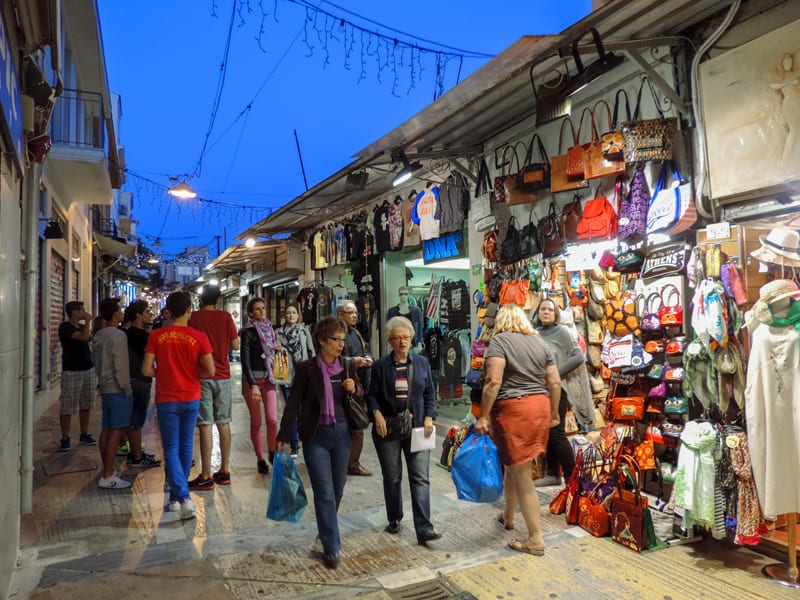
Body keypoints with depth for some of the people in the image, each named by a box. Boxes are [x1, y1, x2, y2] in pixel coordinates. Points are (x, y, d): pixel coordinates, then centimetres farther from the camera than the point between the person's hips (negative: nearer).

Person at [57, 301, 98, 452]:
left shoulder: (82, 327, 13)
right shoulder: (65, 327, -11)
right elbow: (84, 337, -24)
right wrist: (87, 321, -17)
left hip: (89, 369, 7)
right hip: (72, 371, -7)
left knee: (86, 405, 12)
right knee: (67, 407, -3)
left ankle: (85, 434, 21)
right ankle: (65, 439, 3)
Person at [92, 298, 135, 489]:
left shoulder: (98, 336, 12)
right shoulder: (118, 335, -15)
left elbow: (96, 362, 19)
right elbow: (121, 366, -18)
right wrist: (127, 388, -12)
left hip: (105, 387, 9)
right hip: (117, 389, -9)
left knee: (106, 430, 12)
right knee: (116, 431, -7)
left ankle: (107, 471, 19)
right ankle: (107, 476, -6)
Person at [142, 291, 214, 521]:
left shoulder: (157, 336, -6)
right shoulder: (199, 337, -8)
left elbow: (146, 370, -8)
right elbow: (210, 371, -10)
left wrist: (163, 372, 12)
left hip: (166, 400, -1)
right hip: (191, 399, 1)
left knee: (171, 450, 4)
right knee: (186, 448, 16)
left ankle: (184, 497, -11)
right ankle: (176, 497, 27)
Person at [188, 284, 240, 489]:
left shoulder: (193, 318, -4)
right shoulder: (225, 316, 1)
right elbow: (235, 345, 2)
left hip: (202, 376, -3)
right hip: (223, 376, 3)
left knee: (205, 425, -3)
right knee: (224, 423, 11)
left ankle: (206, 476, 0)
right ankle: (224, 471, 19)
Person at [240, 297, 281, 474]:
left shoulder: (270, 328, 10)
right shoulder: (248, 332, -7)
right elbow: (245, 360, -13)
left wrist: (277, 348, 0)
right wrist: (253, 385, -21)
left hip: (269, 378, 4)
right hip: (252, 379, -4)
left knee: (272, 419, -6)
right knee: (256, 422, 2)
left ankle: (272, 453, 14)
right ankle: (260, 459, 15)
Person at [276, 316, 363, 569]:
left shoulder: (348, 365, 1)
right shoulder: (306, 368, -9)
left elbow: (361, 395, 13)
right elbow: (293, 403, -5)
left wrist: (355, 389, -11)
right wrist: (283, 436, -6)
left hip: (342, 433, 4)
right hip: (316, 436, -4)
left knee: (338, 488, 15)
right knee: (324, 492, -3)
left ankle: (326, 527, 40)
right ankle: (331, 547, 9)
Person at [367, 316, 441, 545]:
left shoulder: (422, 363, 5)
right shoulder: (380, 365, 0)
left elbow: (430, 394, 7)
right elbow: (372, 395, 2)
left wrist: (429, 418, -4)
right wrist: (377, 414, -15)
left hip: (417, 428, 1)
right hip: (388, 429, 0)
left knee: (420, 478, -5)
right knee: (392, 477, 12)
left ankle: (424, 529, -2)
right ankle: (394, 519, 31)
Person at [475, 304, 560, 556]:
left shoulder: (499, 340, -7)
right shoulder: (541, 342, 12)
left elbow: (493, 381, -17)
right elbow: (555, 382, 9)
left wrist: (483, 416, -15)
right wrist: (554, 413, 19)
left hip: (513, 409, -7)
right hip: (540, 407, 7)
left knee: (522, 475, 1)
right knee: (514, 465, 24)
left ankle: (536, 539, 8)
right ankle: (508, 517, 39)